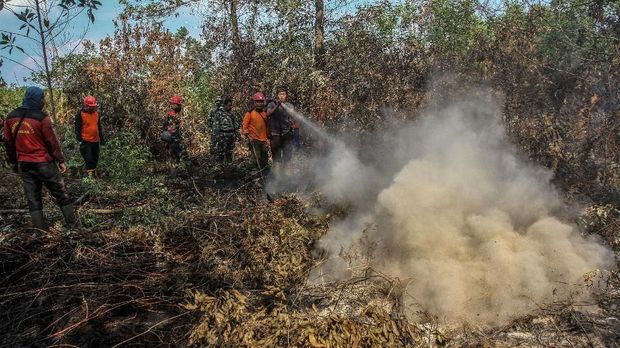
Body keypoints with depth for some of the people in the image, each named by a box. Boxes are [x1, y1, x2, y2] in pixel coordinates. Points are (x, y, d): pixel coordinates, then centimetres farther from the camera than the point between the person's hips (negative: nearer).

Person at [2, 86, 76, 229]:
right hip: (44, 163, -5)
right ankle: (72, 223, 11)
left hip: (24, 165, 5)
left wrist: (14, 161, 19)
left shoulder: (11, 117, 4)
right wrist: (61, 160, -4)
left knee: (33, 199, 10)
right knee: (60, 194, 7)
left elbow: (8, 143, 10)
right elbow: (52, 141, -12)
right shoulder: (42, 117, -14)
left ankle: (39, 229, 12)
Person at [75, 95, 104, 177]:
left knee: (95, 158, 12)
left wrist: (101, 138, 19)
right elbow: (77, 128, -8)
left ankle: (93, 172, 24)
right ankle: (90, 174, -3)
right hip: (86, 141, -6)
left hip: (95, 140, 6)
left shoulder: (96, 113, 10)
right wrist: (79, 140, -12)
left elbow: (99, 127, 19)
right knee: (88, 159, -8)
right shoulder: (80, 114, -7)